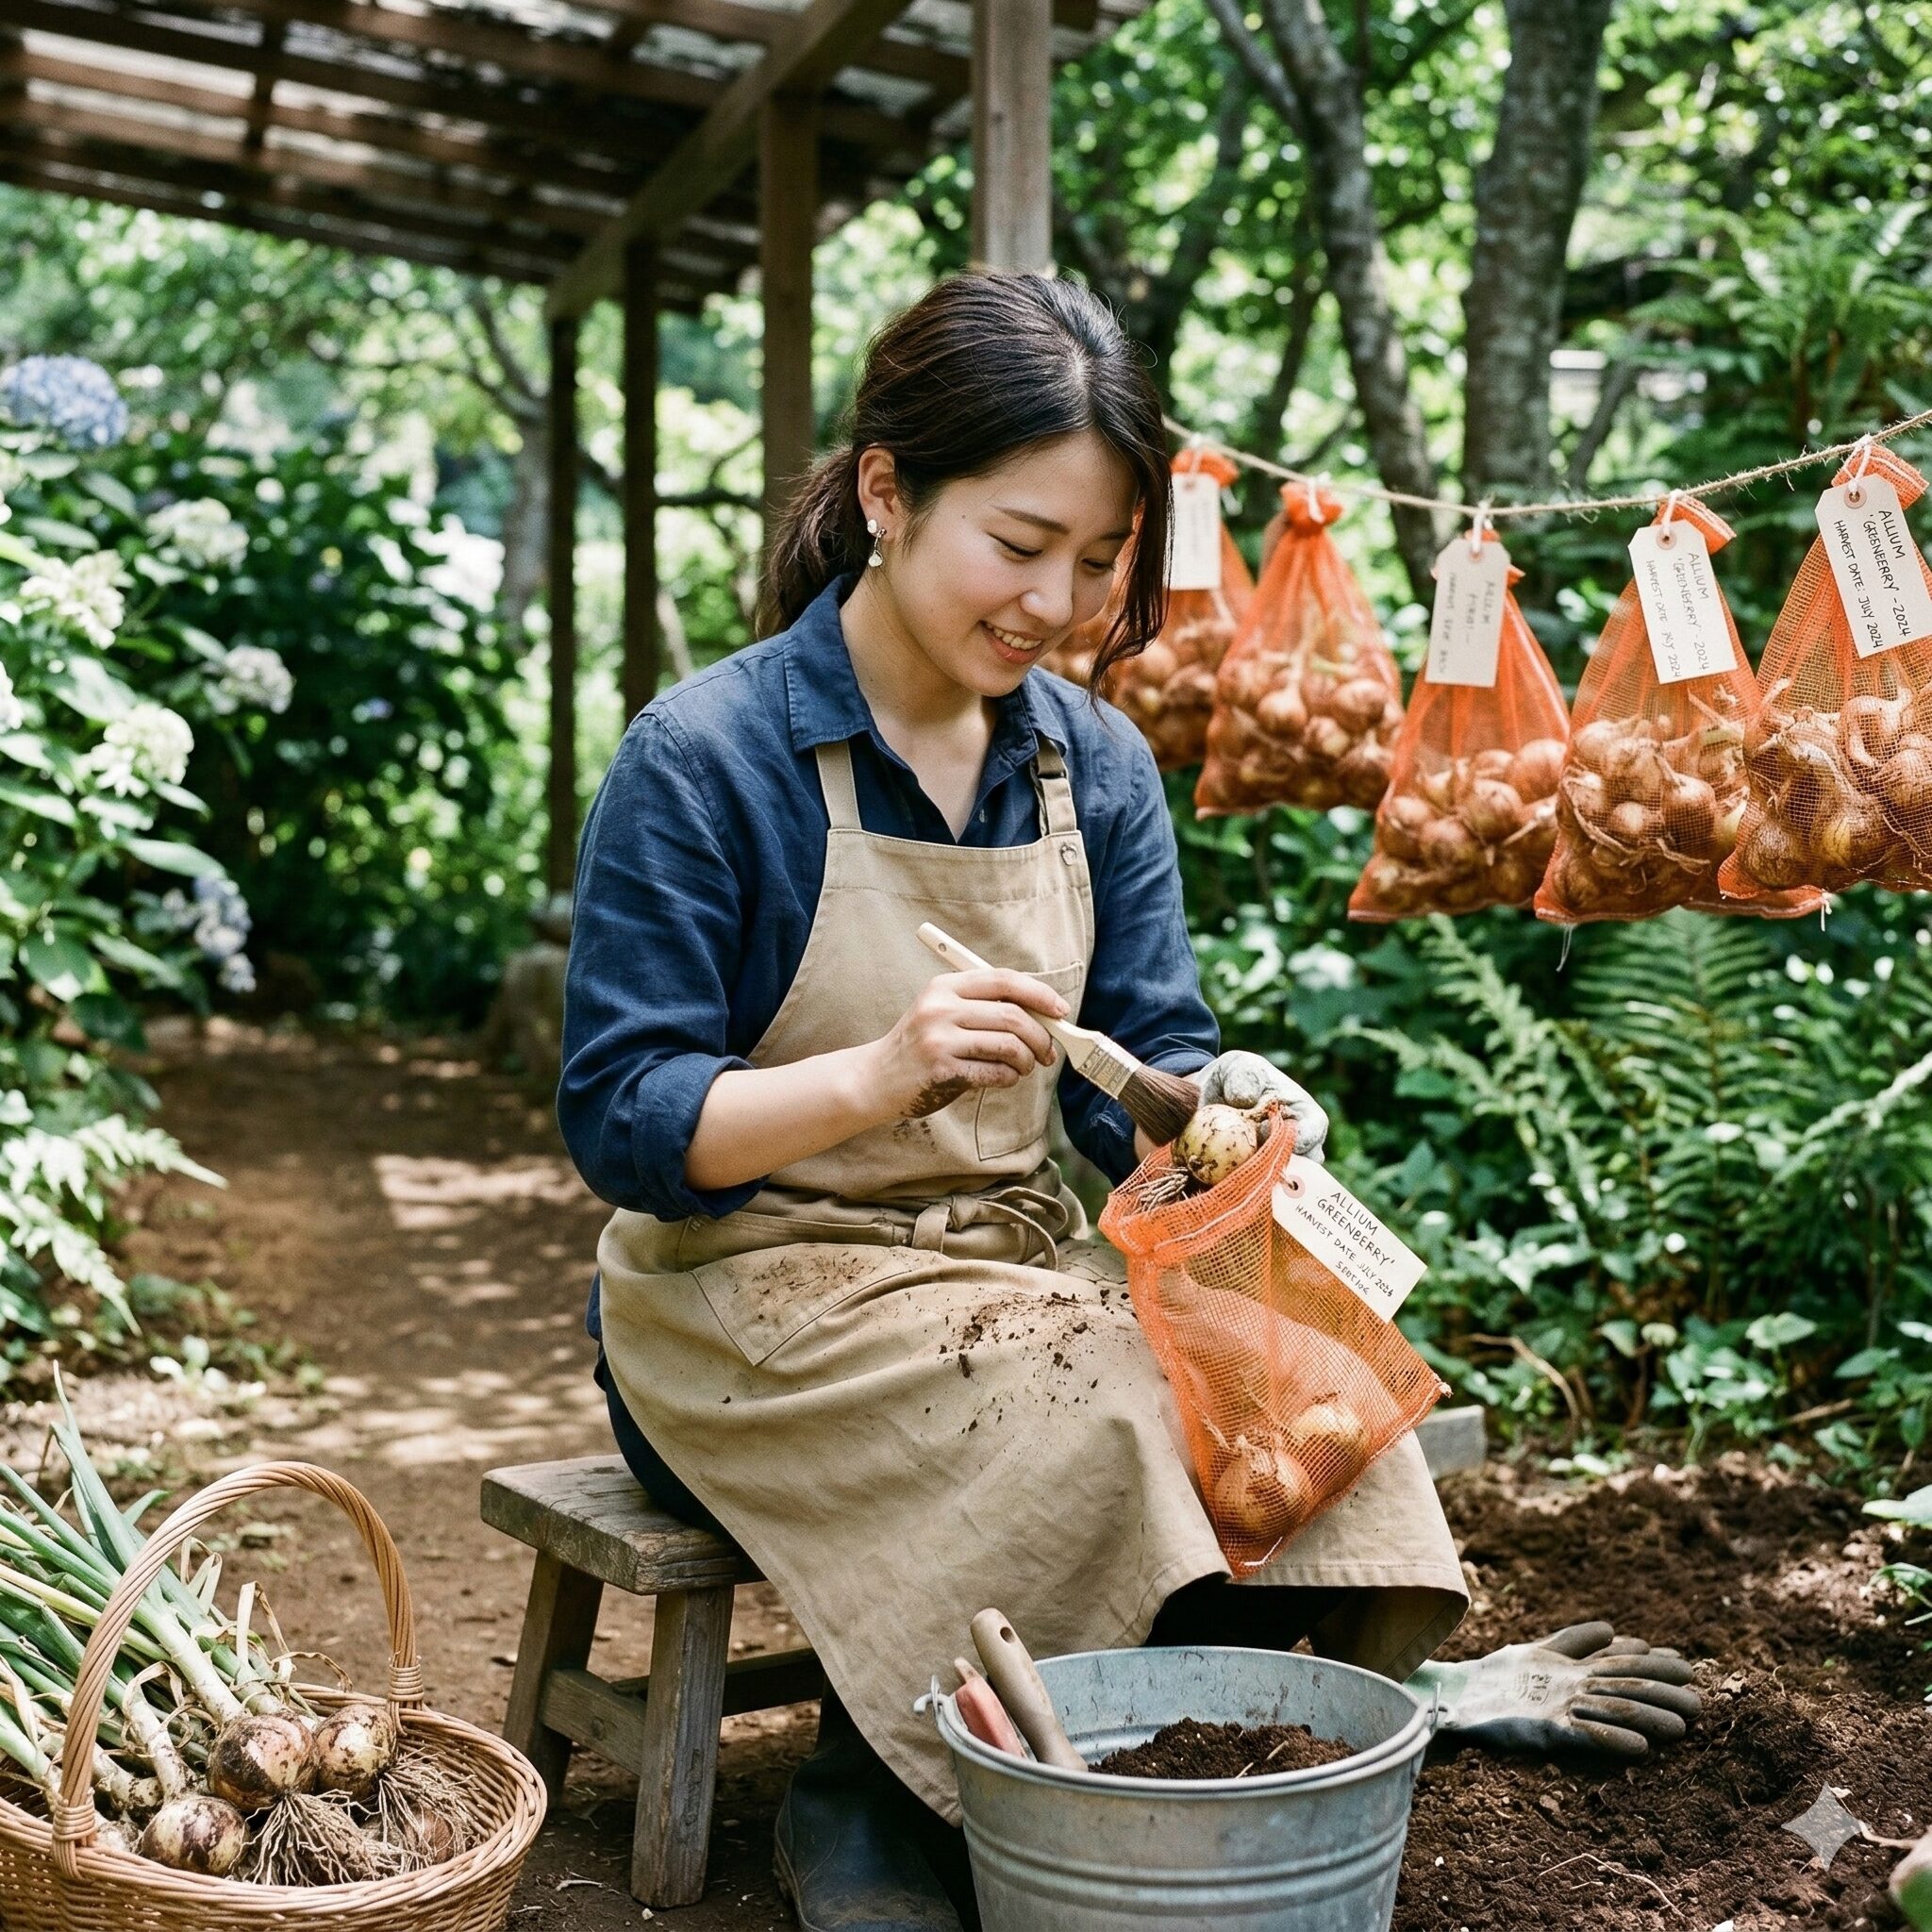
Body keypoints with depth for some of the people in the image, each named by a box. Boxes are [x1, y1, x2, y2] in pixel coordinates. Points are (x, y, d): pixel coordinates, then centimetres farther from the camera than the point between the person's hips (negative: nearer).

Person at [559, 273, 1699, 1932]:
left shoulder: (1097, 767, 5)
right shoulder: (702, 761, -12)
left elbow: (1139, 1067, 4)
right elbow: (621, 1123, -15)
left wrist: (1219, 1106, -20)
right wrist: (881, 1075, -31)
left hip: (1015, 1261, 6)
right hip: (761, 1304, -5)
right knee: (1100, 1412, -32)